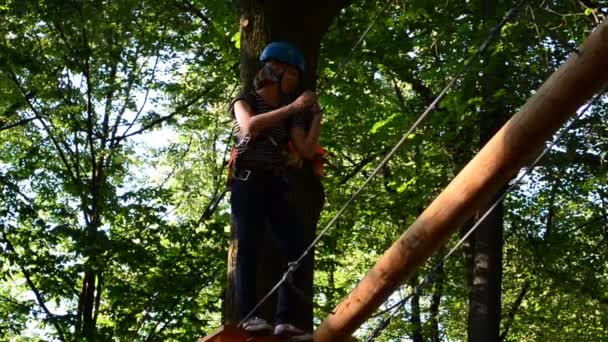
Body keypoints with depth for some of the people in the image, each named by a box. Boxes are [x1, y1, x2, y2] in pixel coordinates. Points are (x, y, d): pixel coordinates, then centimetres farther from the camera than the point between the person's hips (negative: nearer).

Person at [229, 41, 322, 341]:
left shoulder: (290, 114, 19)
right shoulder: (246, 101, 7)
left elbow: (306, 151, 10)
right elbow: (249, 126, -17)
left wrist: (316, 118, 5)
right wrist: (293, 108, -16)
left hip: (276, 185, 5)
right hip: (248, 181, -5)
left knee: (297, 250, -10)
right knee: (249, 247, -17)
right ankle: (249, 316, -23)